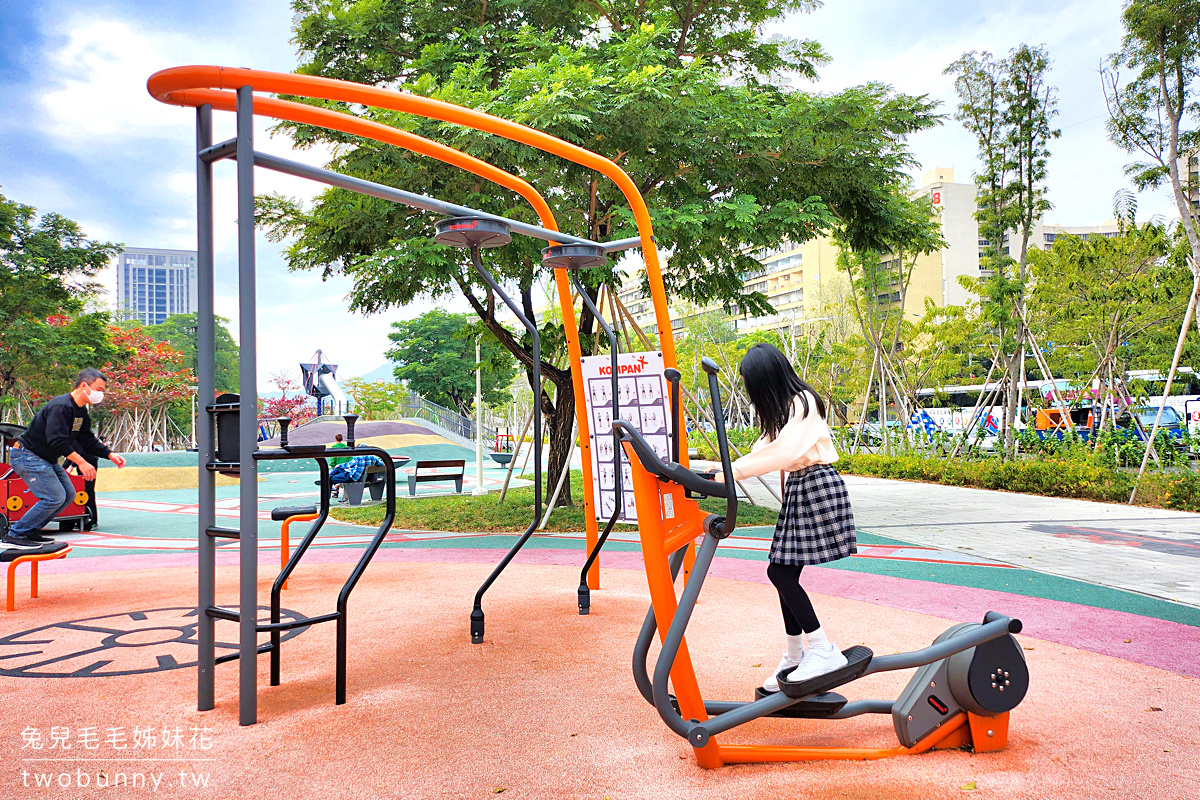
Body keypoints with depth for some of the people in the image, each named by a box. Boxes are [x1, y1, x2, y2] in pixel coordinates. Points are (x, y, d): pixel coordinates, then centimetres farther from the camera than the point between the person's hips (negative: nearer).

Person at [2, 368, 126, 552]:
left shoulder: (81, 412, 8)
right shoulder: (61, 406, -24)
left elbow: (87, 440, 15)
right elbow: (57, 441, -31)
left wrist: (109, 454, 4)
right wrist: (81, 463, -32)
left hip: (46, 459, 10)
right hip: (27, 456, -10)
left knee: (68, 495, 8)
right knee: (55, 497, -17)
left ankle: (30, 531, 14)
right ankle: (14, 536, -8)